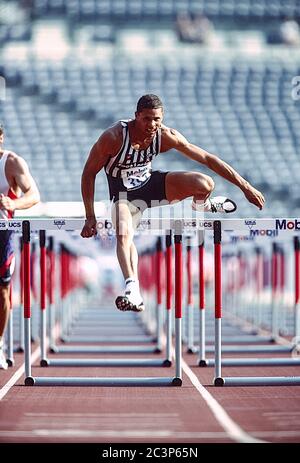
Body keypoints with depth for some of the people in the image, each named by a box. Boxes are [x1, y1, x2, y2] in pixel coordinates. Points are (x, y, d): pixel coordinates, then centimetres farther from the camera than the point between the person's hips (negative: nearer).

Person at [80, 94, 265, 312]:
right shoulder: (113, 137, -30)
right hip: (124, 194, -2)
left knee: (205, 184, -20)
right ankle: (132, 289, -41)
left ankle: (201, 204, 17)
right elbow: (89, 173, -20)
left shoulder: (166, 136, -20)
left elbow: (207, 158, -13)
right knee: (123, 234, -33)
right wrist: (90, 218, -23)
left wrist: (246, 186, -12)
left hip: (151, 182, 3)